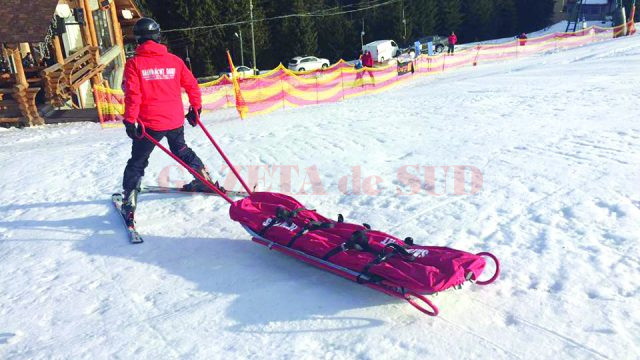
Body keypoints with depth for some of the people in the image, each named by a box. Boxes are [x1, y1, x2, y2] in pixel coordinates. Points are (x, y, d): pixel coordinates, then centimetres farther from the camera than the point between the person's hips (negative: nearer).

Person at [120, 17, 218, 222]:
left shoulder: (134, 63, -6)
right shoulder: (174, 60, 4)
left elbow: (132, 95, -13)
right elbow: (192, 85, 7)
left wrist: (130, 121, -8)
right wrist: (196, 108, 20)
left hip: (150, 123, -4)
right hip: (176, 120, 4)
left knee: (137, 162, 9)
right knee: (182, 152, 28)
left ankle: (129, 203, 6)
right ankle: (206, 180, 36)